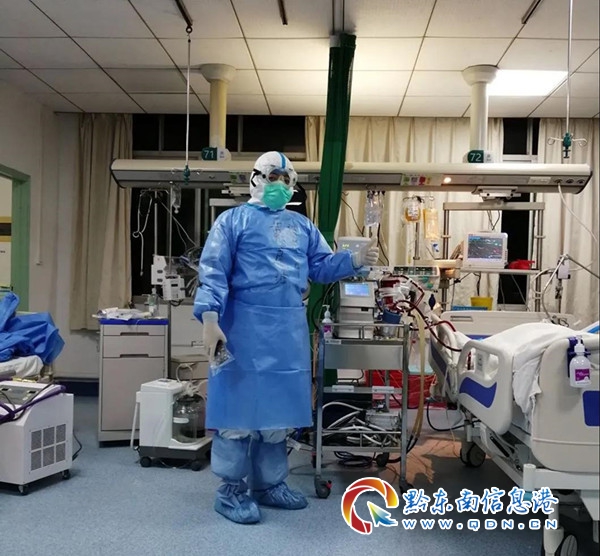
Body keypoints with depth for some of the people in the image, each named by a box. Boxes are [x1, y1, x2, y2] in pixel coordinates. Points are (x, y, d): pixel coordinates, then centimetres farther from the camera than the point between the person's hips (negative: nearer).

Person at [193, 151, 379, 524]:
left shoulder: (302, 226, 20)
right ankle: (232, 489, 13)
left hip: (290, 329, 6)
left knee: (279, 407, 12)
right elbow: (213, 272, -6)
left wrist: (358, 260, -5)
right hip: (245, 326, -5)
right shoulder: (233, 220, 3)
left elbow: (322, 267, 13)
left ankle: (270, 483, 25)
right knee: (240, 405, -1)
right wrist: (210, 319, -18)